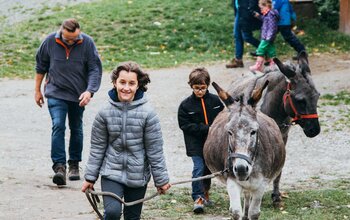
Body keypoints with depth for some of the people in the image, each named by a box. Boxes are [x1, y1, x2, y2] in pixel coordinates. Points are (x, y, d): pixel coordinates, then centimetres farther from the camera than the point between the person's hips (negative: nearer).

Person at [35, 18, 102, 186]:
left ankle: (74, 164, 27)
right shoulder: (50, 42, -10)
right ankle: (59, 166, -19)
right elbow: (41, 66, 4)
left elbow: (95, 69, -11)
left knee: (76, 129, 12)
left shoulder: (87, 43, -13)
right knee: (58, 126, -17)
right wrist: (37, 90, 9)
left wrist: (89, 91, -25)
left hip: (78, 95, 1)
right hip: (56, 94, -1)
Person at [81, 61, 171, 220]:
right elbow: (97, 148, 3)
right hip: (112, 173, 0)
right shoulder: (105, 113, -6)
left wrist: (161, 180, 0)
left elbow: (155, 150, -4)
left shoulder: (147, 113, -10)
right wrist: (90, 178, 5)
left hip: (137, 176, 0)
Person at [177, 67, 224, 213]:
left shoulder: (215, 101, 0)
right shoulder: (185, 105, -7)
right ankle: (198, 198, -8)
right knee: (199, 168, -13)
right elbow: (184, 125, -10)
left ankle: (205, 192, 35)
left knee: (209, 168, 15)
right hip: (196, 144, -3)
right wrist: (206, 128, -18)